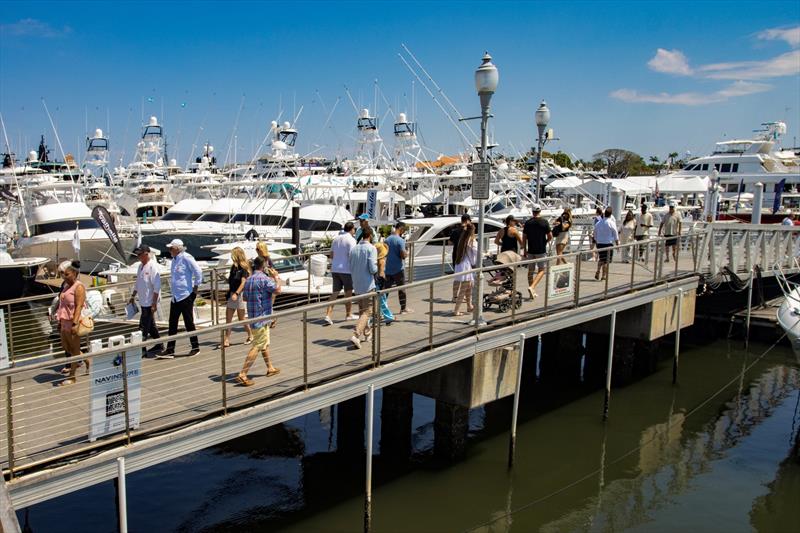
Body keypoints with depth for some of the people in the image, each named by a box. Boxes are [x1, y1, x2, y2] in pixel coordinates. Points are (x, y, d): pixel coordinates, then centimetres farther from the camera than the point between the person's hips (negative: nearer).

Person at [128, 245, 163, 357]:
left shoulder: (152, 267, -16)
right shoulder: (141, 266, 12)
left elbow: (157, 287, -20)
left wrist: (154, 303, -21)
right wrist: (133, 296, 22)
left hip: (149, 302, -9)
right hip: (143, 302, 9)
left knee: (143, 328, -6)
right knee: (151, 325, 16)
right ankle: (159, 345, 26)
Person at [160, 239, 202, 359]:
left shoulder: (186, 258, -13)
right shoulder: (174, 260, 13)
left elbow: (198, 272, -15)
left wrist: (195, 288, -11)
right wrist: (173, 288, 18)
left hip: (186, 296, -8)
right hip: (175, 297, 8)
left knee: (189, 323, 0)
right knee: (172, 324, 7)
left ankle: (195, 347, 13)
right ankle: (170, 350, 12)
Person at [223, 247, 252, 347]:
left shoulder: (244, 268, -11)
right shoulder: (234, 267, 10)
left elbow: (243, 283, -18)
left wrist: (236, 294, -26)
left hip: (240, 295, -7)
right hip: (231, 294, 7)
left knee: (241, 319, 4)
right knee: (228, 318, 2)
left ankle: (250, 335, 24)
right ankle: (227, 340, 3)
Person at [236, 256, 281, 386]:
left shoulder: (248, 280, 9)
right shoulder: (264, 279, -18)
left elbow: (245, 298, 17)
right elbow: (277, 290, -18)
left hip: (252, 316, 9)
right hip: (262, 317, -9)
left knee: (265, 343, 22)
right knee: (257, 346, -6)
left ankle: (270, 368, 34)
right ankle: (242, 374, -9)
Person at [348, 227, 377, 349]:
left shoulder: (353, 249, 6)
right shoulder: (371, 248, -12)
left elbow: (351, 269, 10)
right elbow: (373, 269, -18)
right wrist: (376, 266, 3)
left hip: (356, 285, 7)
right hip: (367, 285, -7)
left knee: (361, 310, 20)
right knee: (367, 311, -3)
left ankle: (366, 333, 32)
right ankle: (356, 335, -17)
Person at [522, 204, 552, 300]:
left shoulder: (528, 223, 1)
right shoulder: (544, 222, -7)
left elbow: (524, 238, 2)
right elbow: (550, 237, -6)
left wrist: (524, 250, 11)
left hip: (530, 250, 3)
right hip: (541, 250, -3)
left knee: (531, 271, 12)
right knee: (541, 270, 4)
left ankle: (532, 292, 15)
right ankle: (532, 287, -16)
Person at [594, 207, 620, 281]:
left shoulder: (598, 223, 5)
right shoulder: (611, 223, -9)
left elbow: (595, 235, 13)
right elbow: (615, 235, -5)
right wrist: (617, 244, 4)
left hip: (599, 243, 4)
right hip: (608, 243, -4)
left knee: (601, 259, 17)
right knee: (606, 260, 3)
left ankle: (598, 272, 3)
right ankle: (604, 276, 5)